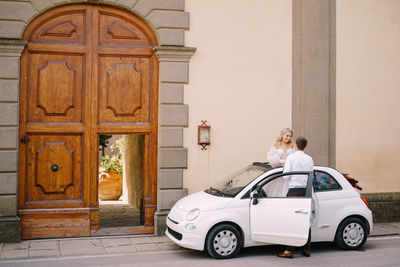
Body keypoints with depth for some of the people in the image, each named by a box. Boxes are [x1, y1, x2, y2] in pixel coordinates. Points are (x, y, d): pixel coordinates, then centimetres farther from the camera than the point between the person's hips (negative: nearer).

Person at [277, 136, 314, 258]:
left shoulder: (291, 157, -5)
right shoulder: (310, 159, 8)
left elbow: (286, 176, -8)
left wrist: (284, 167, 10)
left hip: (294, 190, -5)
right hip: (306, 190, 5)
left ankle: (289, 250, -5)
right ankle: (307, 249, 13)